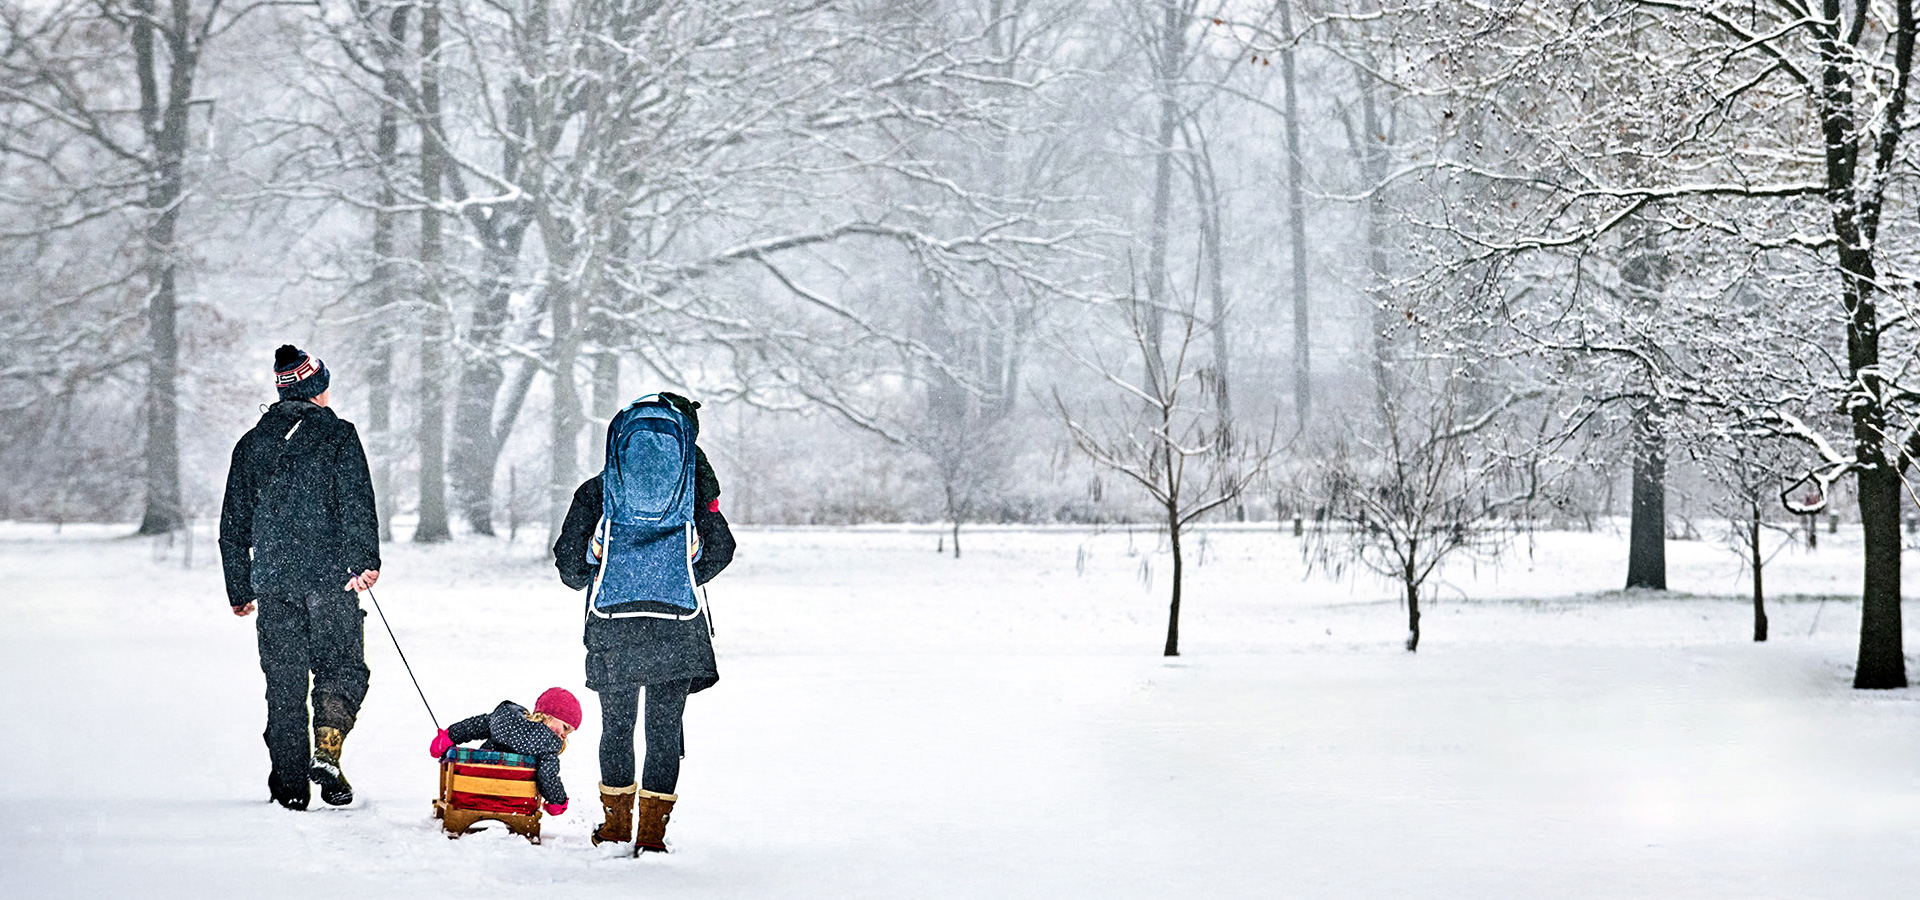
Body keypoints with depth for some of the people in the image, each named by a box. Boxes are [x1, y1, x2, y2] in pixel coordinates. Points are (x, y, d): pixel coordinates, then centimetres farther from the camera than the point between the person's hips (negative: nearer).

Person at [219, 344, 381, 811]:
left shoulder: (252, 443, 13)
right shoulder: (337, 435, 0)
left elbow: (233, 524, 15)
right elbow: (356, 504, -12)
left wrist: (239, 589, 20)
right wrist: (365, 560, -15)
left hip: (272, 580, 3)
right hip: (329, 578, -3)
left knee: (284, 682, 7)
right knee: (342, 668, 6)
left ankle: (291, 783, 5)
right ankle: (326, 751, -17)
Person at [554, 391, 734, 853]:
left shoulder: (596, 490, 3)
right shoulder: (694, 485, 3)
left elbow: (569, 561, 2)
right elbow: (720, 550, 7)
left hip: (612, 624, 0)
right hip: (677, 624, 0)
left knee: (617, 726, 14)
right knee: (665, 730, 6)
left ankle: (617, 826, 20)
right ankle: (652, 832, 4)